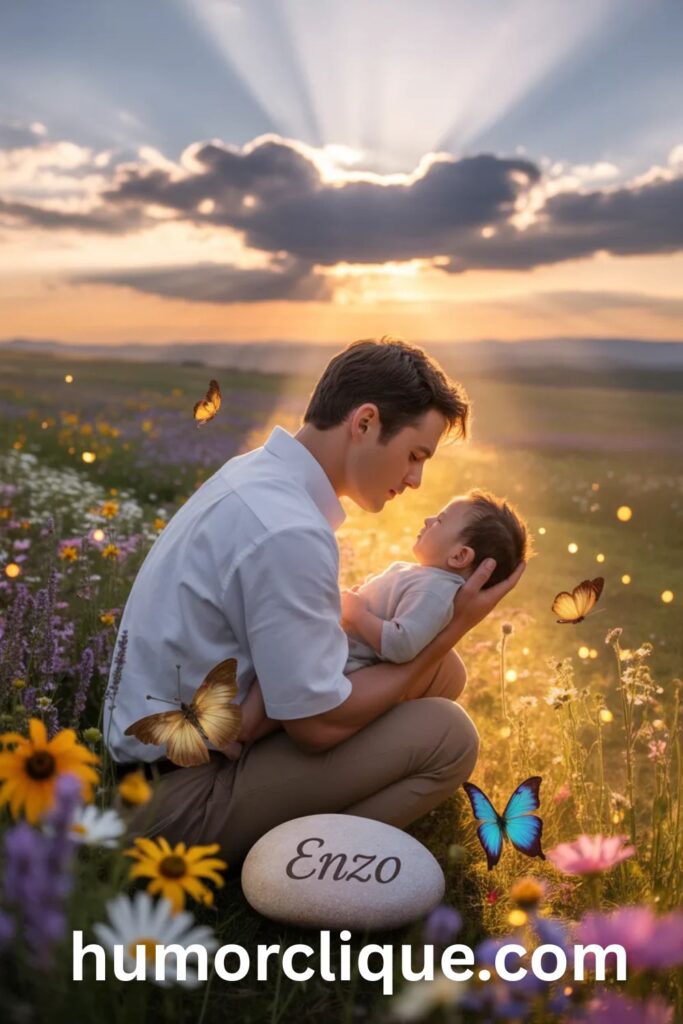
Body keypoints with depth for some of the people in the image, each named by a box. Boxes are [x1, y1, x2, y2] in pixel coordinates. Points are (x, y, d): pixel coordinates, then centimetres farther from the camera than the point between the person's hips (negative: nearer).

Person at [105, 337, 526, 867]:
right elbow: (321, 724, -21)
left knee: (444, 673, 4)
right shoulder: (288, 533, -27)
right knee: (448, 735, -17)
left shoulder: (256, 473, 3)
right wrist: (454, 629, -13)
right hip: (183, 795, -9)